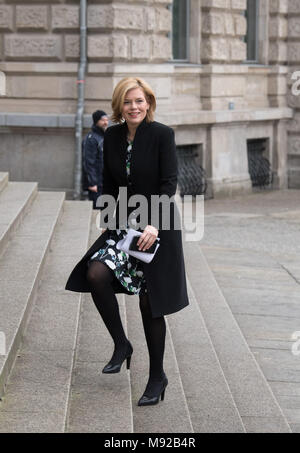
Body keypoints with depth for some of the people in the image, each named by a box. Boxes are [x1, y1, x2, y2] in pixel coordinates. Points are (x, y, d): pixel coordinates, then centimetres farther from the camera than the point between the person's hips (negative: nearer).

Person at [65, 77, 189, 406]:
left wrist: (154, 224, -25)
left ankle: (157, 376, 15)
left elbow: (169, 184, -15)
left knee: (150, 301, -1)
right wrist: (110, 221, 7)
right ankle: (121, 345, 1)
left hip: (157, 226, -4)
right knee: (96, 273, -19)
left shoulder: (162, 135, -11)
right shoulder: (112, 137, 4)